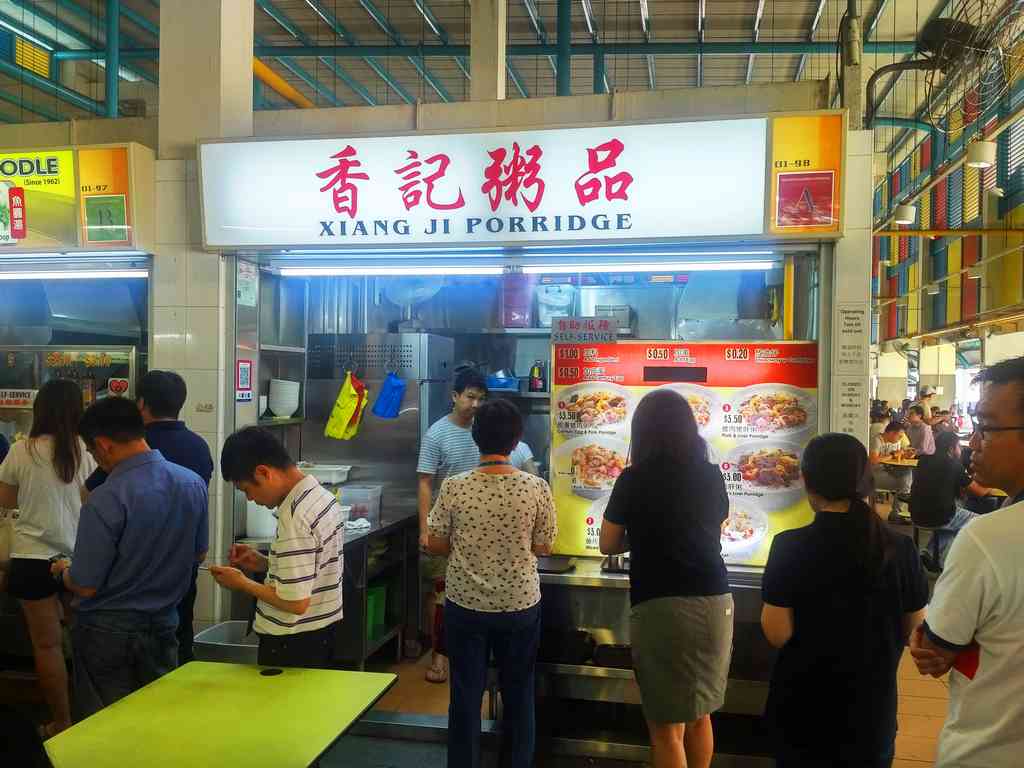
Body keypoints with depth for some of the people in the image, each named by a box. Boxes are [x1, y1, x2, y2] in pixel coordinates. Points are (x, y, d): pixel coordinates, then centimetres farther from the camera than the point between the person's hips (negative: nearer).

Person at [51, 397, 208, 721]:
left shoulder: (105, 501, -24)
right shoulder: (194, 483, -6)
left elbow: (86, 585, -17)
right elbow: (199, 554, 7)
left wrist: (63, 571, 5)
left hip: (109, 633, -5)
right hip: (164, 625, 5)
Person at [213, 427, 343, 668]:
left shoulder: (294, 517, -25)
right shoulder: (323, 496, 4)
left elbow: (296, 602, -25)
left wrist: (242, 583, -11)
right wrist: (264, 564, 6)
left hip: (293, 645, -9)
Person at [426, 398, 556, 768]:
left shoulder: (454, 487, -13)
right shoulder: (537, 488, -13)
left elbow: (435, 544, -4)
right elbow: (544, 547, -3)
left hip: (465, 604, 0)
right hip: (520, 604, 0)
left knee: (465, 695, 14)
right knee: (518, 695, 17)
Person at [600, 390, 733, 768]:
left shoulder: (633, 480, -5)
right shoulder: (712, 475, 5)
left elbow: (608, 545, 6)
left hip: (661, 607, -5)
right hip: (716, 604, 5)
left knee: (667, 726, 9)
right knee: (699, 715, 23)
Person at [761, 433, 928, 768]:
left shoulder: (790, 546, -18)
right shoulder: (900, 548, -9)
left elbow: (777, 633, -18)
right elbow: (914, 630, 0)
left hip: (803, 709, -2)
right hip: (872, 706, 2)